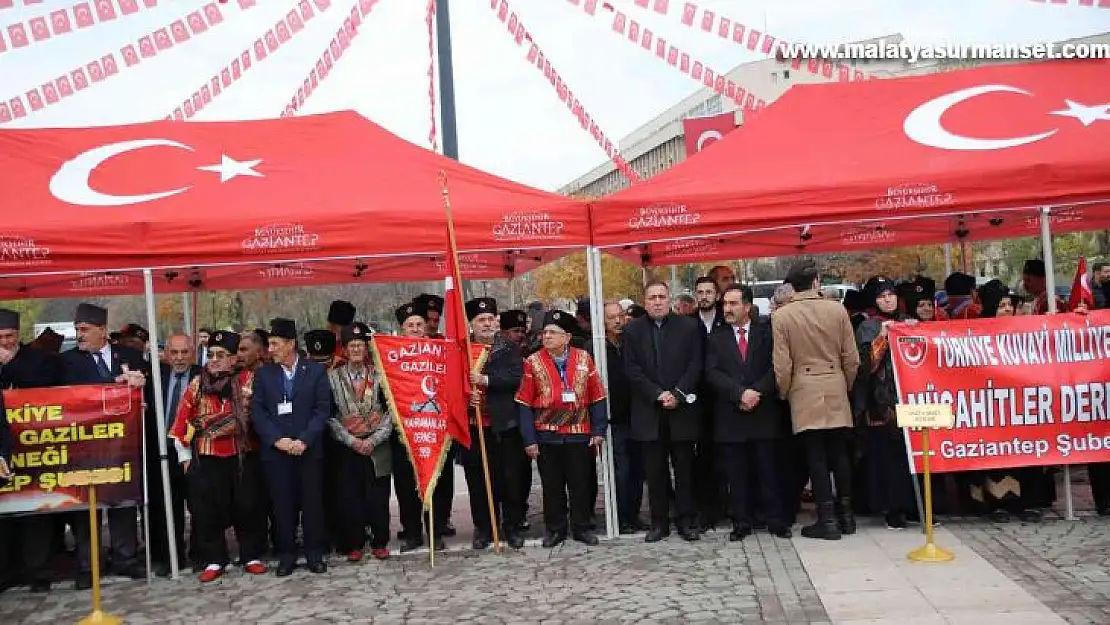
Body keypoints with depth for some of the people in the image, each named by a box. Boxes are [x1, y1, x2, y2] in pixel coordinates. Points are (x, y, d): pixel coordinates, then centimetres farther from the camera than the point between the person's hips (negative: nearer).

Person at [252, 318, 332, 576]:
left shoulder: (316, 371, 3)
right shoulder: (263, 374, 9)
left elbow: (323, 409, -2)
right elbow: (258, 412, 3)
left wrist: (304, 440, -12)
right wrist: (277, 440, -10)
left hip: (309, 449, -1)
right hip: (275, 451, 1)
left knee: (312, 502, 2)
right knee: (282, 504, 3)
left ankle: (314, 553, 14)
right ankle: (286, 554, 14)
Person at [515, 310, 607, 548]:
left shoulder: (584, 359, 1)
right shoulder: (533, 362, -2)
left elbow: (597, 398, 3)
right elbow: (525, 404, -2)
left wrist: (598, 430, -2)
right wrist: (529, 440, -6)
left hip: (579, 434, 1)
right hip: (546, 436, 0)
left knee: (581, 483, 8)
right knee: (552, 485, 8)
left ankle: (581, 528, 22)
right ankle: (555, 529, 22)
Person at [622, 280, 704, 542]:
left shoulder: (689, 327, 5)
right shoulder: (632, 331, 6)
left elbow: (696, 365, -1)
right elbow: (632, 370, -1)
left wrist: (677, 394, -12)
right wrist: (658, 394, -12)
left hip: (682, 410, 0)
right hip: (649, 413, 1)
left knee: (685, 469, 5)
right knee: (655, 472, 5)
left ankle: (687, 521, 13)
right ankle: (659, 523, 13)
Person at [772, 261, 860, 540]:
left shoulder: (781, 316, -8)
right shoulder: (837, 310, -1)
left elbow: (782, 366, -7)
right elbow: (851, 358, 3)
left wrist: (784, 394, 9)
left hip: (804, 394, -2)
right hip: (836, 392, 3)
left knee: (816, 457, 1)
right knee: (839, 454, 11)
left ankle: (828, 520, 3)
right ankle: (846, 515, 18)